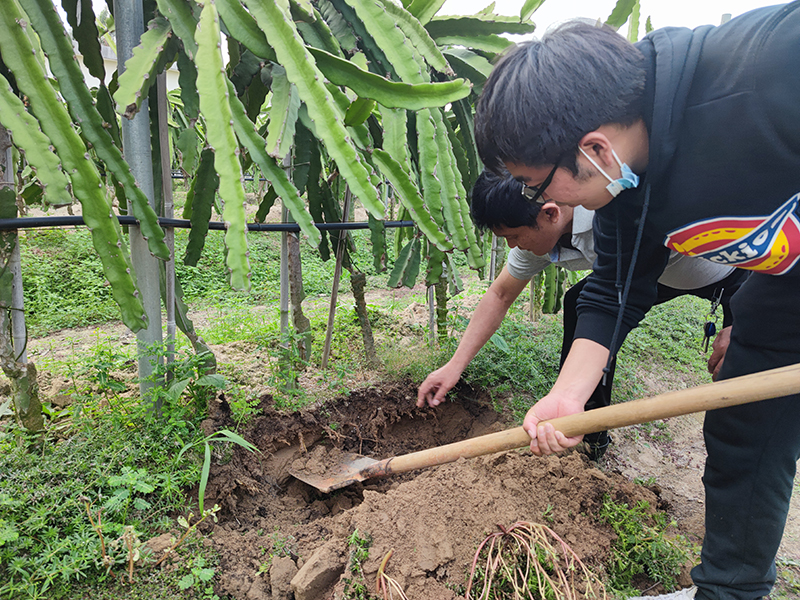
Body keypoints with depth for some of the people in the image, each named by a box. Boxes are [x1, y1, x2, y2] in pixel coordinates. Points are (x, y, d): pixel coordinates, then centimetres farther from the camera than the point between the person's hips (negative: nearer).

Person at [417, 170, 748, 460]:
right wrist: (455, 365, -5)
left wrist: (737, 330, -31)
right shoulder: (538, 231, -15)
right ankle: (589, 437, 12)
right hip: (656, 267, 7)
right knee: (580, 303, -1)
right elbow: (500, 296, -2)